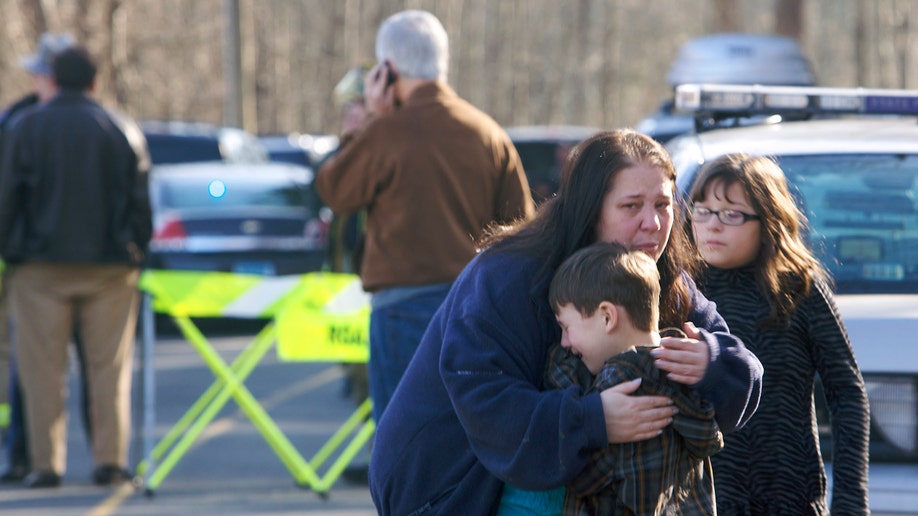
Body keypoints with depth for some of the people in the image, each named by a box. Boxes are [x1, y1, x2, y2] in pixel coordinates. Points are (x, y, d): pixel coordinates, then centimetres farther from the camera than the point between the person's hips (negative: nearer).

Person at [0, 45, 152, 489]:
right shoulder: (123, 131, 4)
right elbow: (140, 202, 5)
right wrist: (136, 251, 14)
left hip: (42, 268, -1)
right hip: (109, 268, 1)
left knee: (43, 369, 2)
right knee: (109, 368, 5)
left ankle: (46, 464, 0)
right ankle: (110, 460, 2)